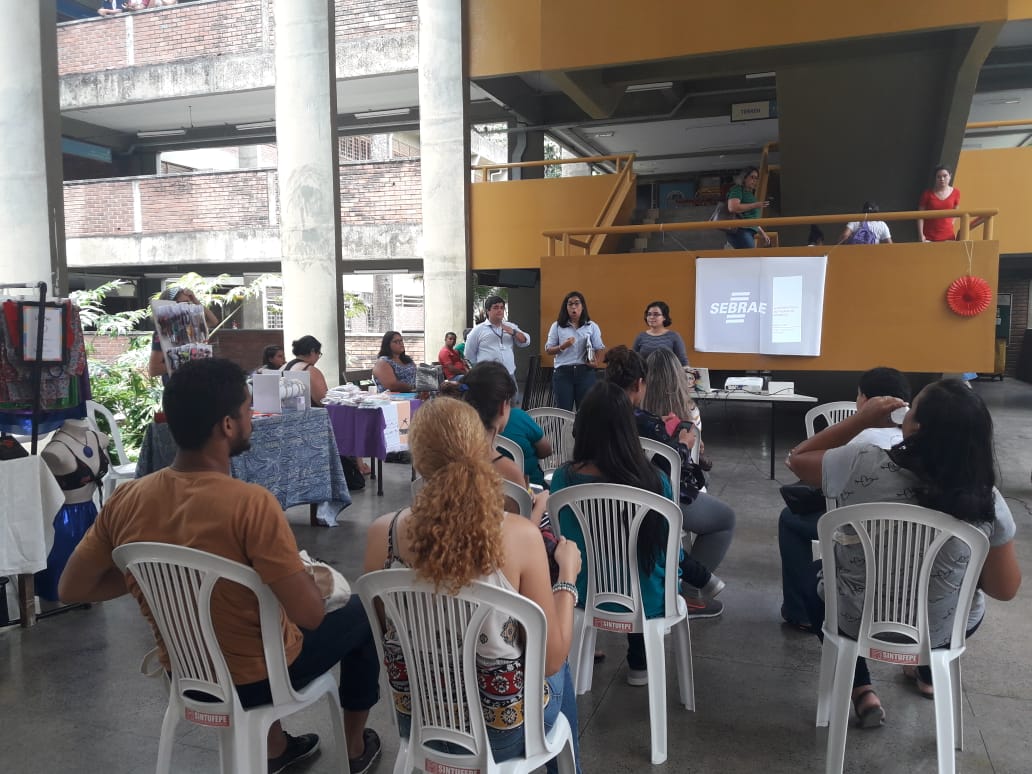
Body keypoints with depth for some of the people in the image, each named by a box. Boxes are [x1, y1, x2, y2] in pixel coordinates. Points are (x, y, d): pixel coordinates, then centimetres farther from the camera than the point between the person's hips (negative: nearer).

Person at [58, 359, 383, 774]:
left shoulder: (125, 500, -14)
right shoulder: (251, 504, -32)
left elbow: (71, 589, -2)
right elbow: (309, 614, -29)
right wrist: (308, 575, -8)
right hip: (257, 679, -5)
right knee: (359, 614, 19)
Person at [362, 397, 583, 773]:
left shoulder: (381, 533, -17)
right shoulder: (519, 535, -25)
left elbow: (384, 632, 0)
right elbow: (551, 658, -16)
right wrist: (568, 575, -2)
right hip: (499, 729, -3)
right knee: (559, 672, 32)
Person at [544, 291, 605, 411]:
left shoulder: (592, 326, 7)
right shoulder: (557, 326, 4)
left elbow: (599, 349, 9)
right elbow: (548, 350, 3)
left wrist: (595, 362, -10)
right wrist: (562, 347, -15)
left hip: (585, 372, 1)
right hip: (563, 372, -1)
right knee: (564, 410, 2)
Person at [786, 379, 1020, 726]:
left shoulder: (862, 466, -26)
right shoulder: (986, 500, -21)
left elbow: (797, 458, -6)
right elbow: (1005, 589, -9)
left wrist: (860, 420, -5)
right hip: (946, 630, 3)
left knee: (815, 575, 31)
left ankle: (861, 690, 24)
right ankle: (929, 673, 52)